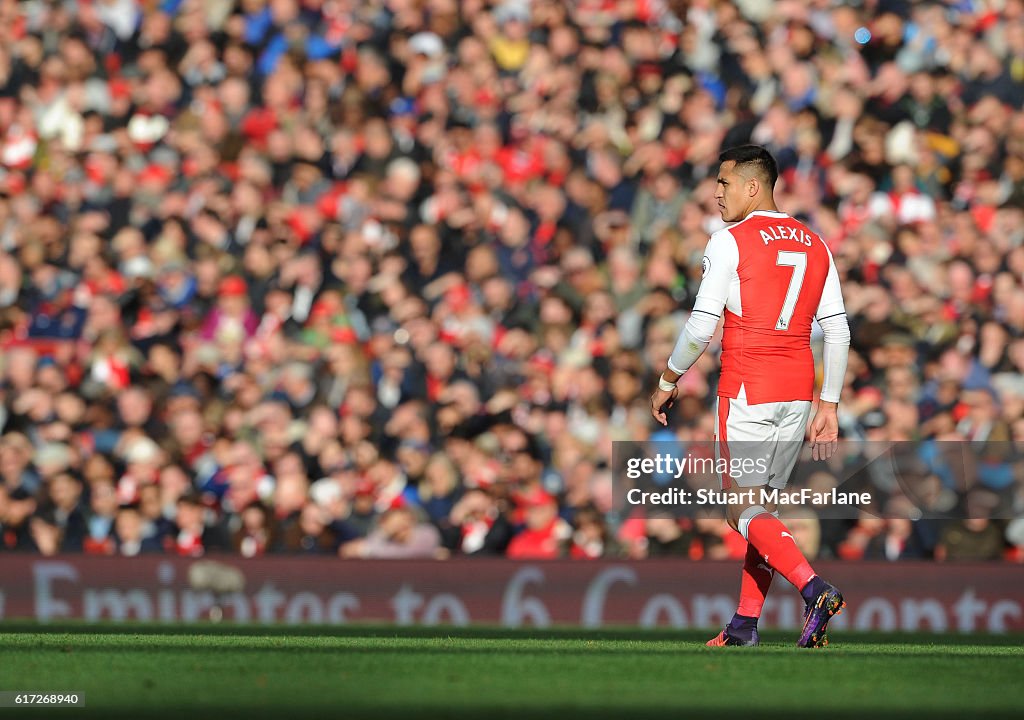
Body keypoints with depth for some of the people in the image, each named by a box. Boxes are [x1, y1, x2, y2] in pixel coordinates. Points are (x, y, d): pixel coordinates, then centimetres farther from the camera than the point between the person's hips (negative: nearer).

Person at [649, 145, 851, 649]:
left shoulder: (730, 242, -8)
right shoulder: (814, 245, 11)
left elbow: (701, 326, -10)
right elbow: (837, 332, 10)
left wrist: (668, 382, 4)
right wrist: (827, 406, 14)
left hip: (746, 393, -7)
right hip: (798, 394, 7)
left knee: (743, 509, -4)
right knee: (760, 504, 15)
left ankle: (814, 589, -24)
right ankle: (745, 624, 13)